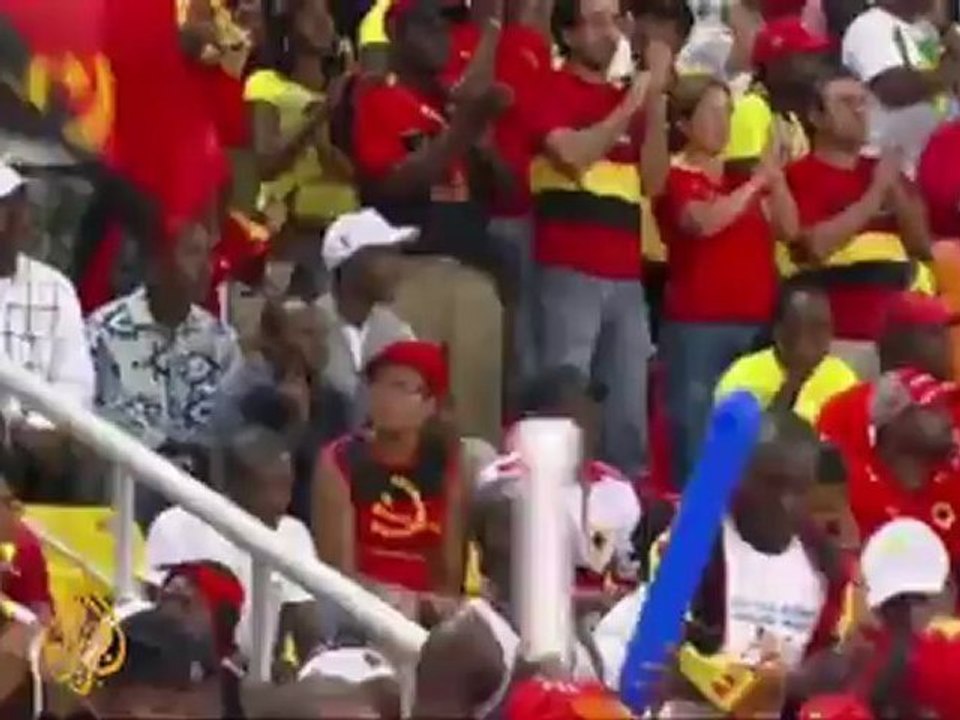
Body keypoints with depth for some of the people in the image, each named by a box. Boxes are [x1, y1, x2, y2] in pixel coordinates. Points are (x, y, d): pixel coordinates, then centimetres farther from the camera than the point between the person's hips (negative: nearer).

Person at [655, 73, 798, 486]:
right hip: (697, 324, -5)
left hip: (755, 321, 6)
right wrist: (757, 182, -14)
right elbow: (705, 222, -20)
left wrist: (775, 176, -5)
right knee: (697, 435, -9)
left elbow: (787, 229, 8)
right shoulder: (674, 177, -1)